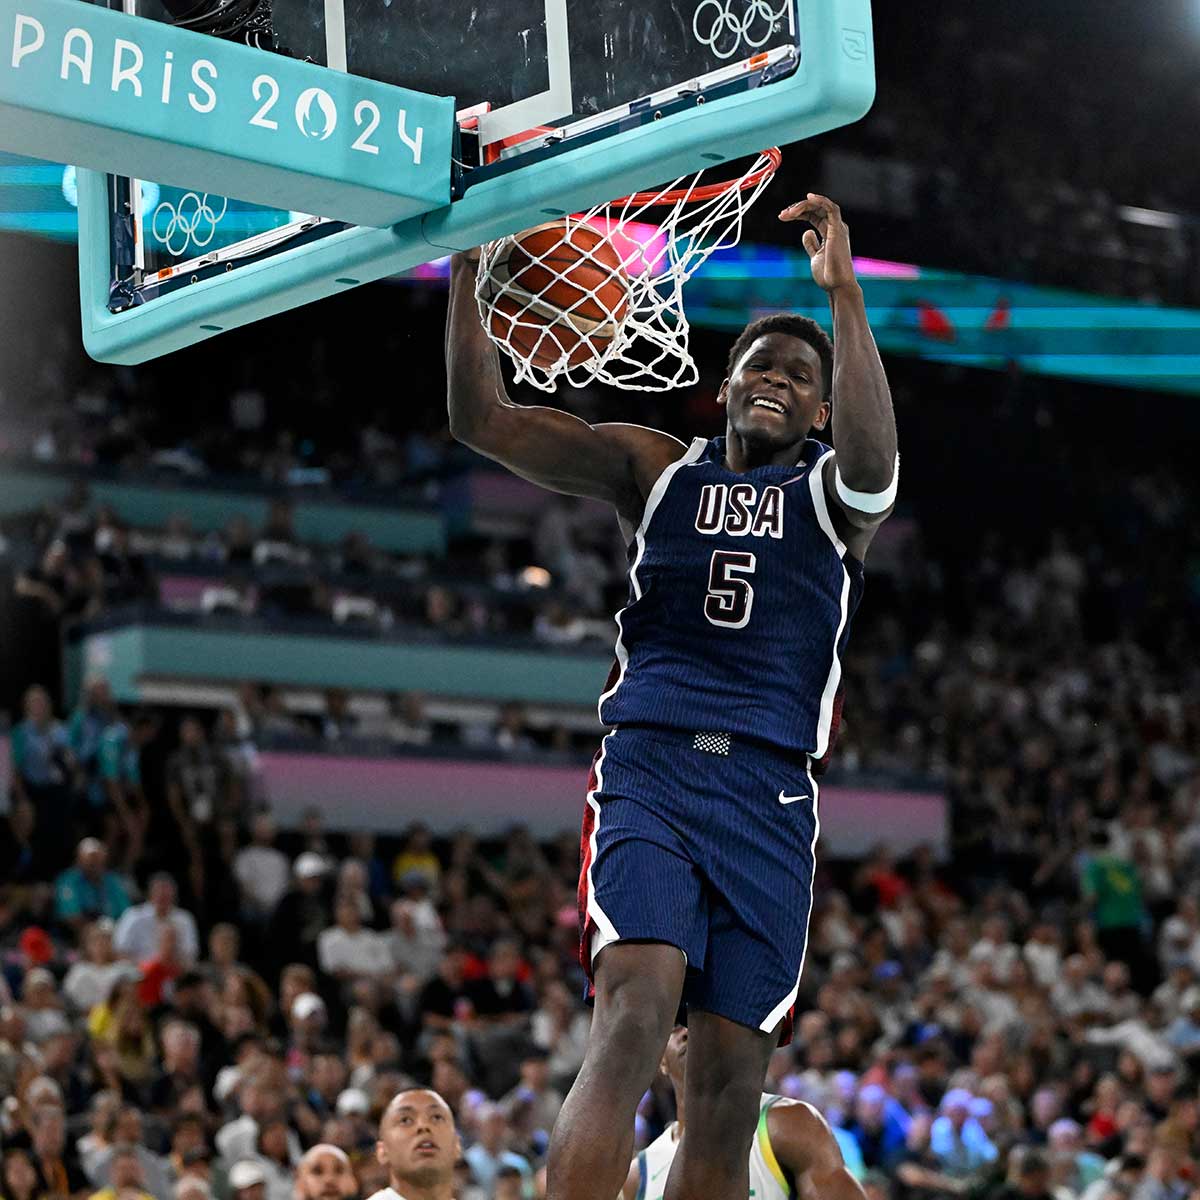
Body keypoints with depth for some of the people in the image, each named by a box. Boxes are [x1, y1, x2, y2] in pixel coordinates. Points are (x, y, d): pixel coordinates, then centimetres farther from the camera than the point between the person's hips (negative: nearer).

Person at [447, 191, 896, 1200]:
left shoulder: (831, 493, 11)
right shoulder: (655, 469, 15)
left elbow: (873, 460, -16)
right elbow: (483, 421, 5)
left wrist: (844, 295, -26)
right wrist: (466, 271, -8)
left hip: (770, 796, 1)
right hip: (647, 774, -1)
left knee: (731, 1086, 0)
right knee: (635, 1015, -24)